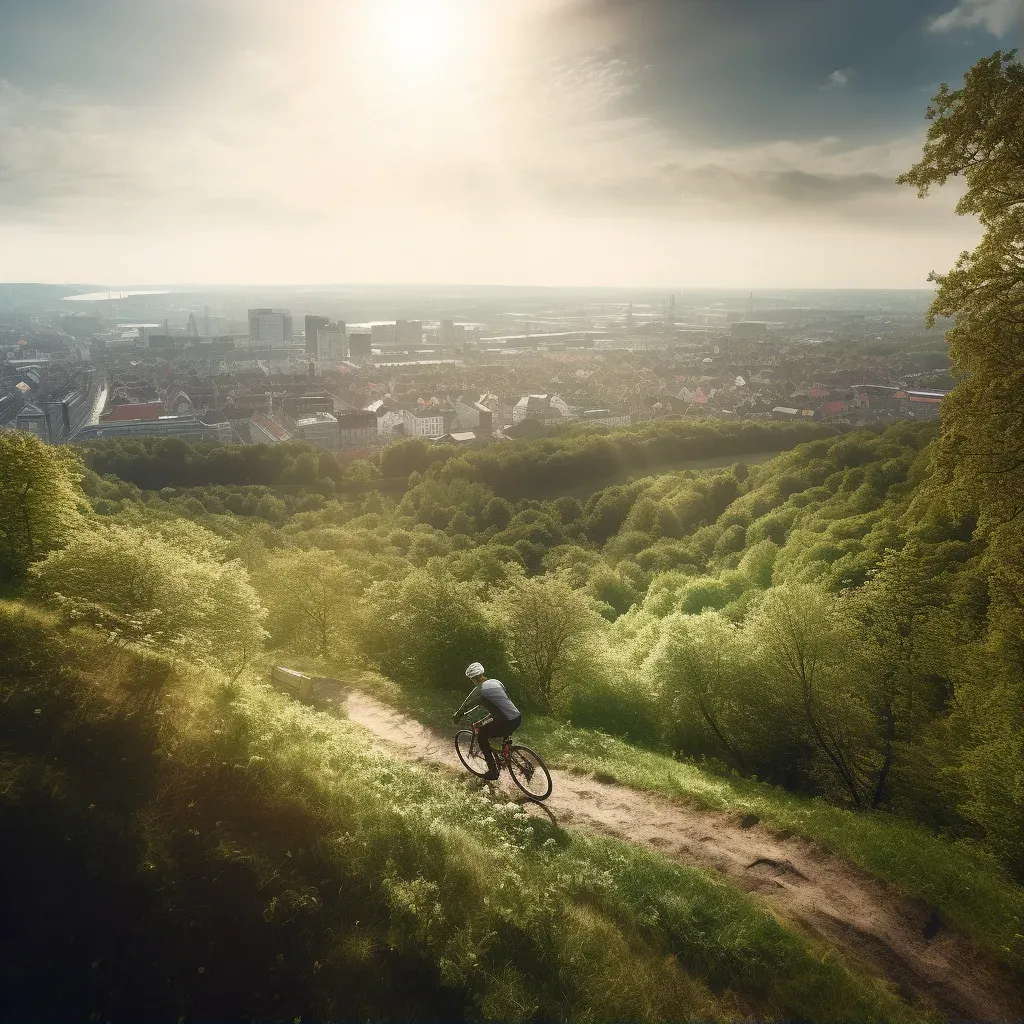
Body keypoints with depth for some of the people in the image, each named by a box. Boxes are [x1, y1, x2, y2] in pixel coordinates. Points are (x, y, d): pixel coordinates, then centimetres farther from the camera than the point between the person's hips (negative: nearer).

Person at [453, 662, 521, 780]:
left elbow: (466, 705, 6)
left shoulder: (479, 690, -6)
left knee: (481, 735, 13)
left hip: (507, 722, -8)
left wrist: (456, 716, 27)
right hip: (518, 718, 8)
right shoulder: (495, 682, 14)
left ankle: (493, 771, 14)